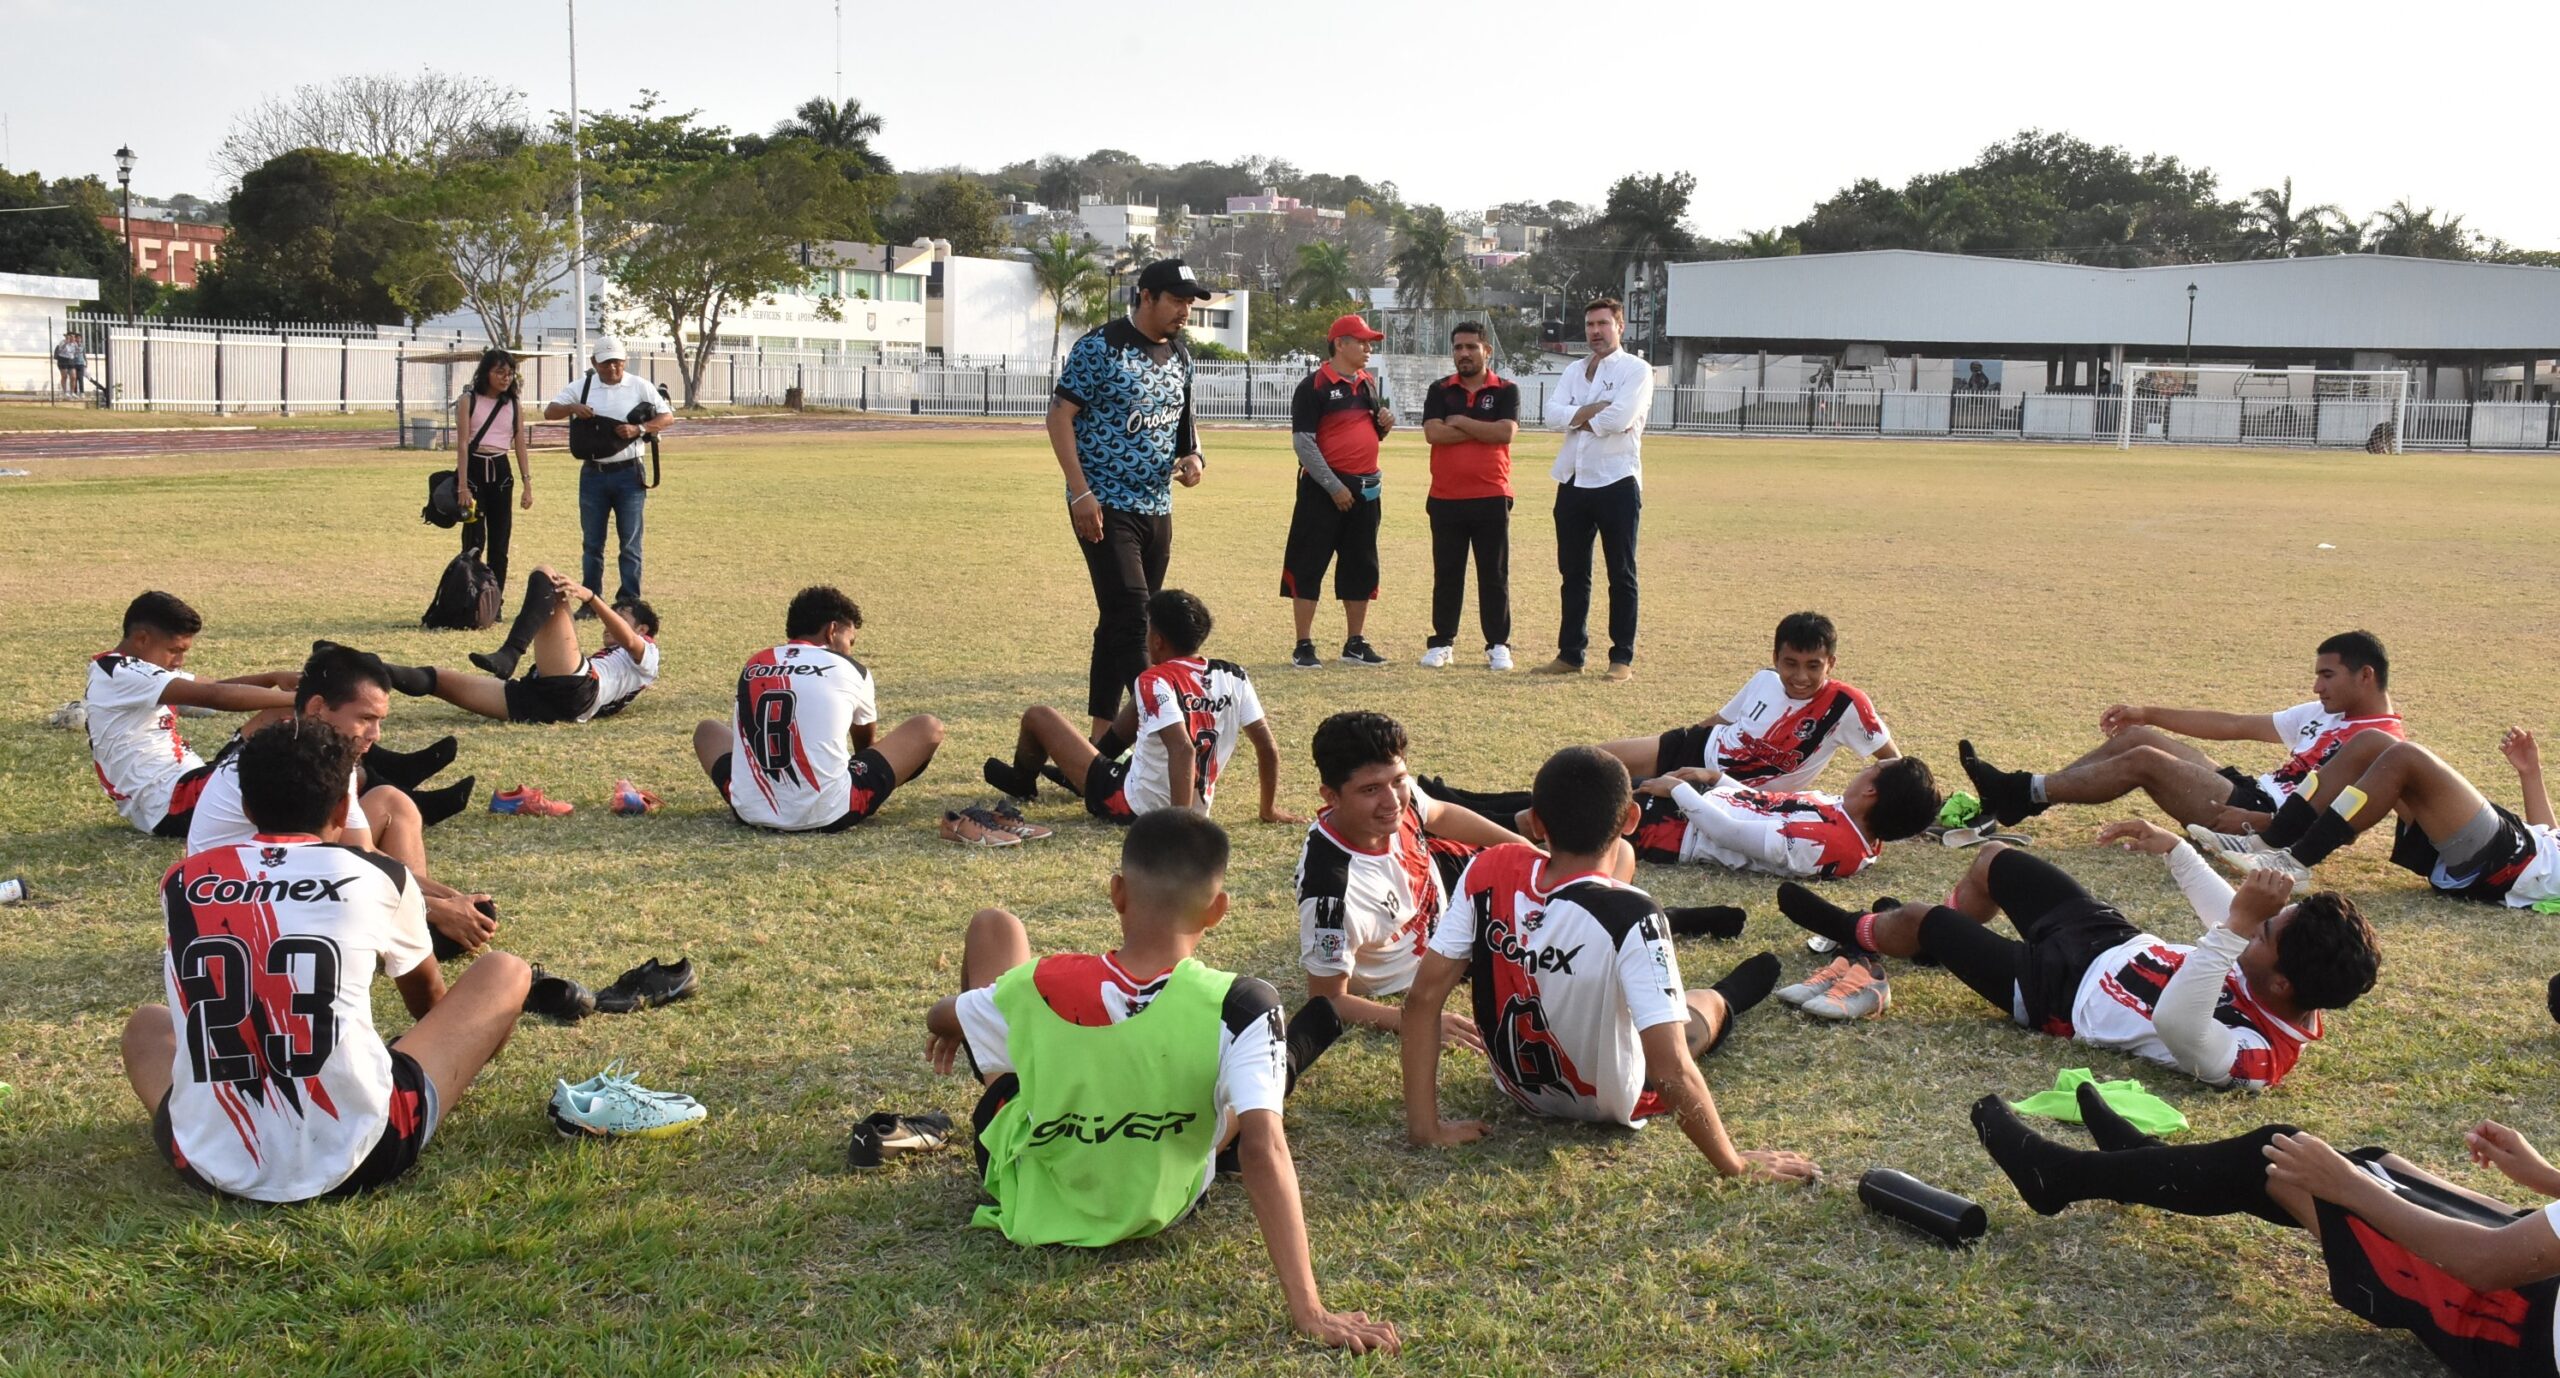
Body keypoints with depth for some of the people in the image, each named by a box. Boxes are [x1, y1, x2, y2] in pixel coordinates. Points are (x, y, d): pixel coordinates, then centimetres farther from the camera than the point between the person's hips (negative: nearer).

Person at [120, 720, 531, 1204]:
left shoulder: (182, 883, 9)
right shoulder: (377, 876, 3)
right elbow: (430, 997, 26)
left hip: (216, 1168, 4)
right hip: (356, 1159, -4)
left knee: (147, 1024, 36)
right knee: (505, 972, 16)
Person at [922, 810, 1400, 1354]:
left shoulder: (1041, 988, -27)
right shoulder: (1240, 1008, -33)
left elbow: (939, 1021, -5)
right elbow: (1264, 1150, -41)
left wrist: (950, 1030, 21)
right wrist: (1309, 1312, -39)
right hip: (1154, 1213, 0)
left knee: (994, 927, 12)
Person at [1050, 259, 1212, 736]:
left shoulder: (1180, 355, 12)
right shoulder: (1100, 347, -10)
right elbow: (1060, 416, -11)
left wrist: (1192, 455, 2)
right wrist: (1081, 493, -18)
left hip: (1157, 508, 7)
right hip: (1105, 507, -7)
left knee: (1121, 622, 11)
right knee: (1131, 615, -15)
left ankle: (1102, 736, 18)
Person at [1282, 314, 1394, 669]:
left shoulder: (1370, 384, 13)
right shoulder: (1314, 386, -9)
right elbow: (1303, 442, -14)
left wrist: (1385, 423, -1)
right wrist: (1334, 486, -17)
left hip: (1366, 489, 7)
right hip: (1323, 490, -7)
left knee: (1361, 567, 11)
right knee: (1309, 566, -2)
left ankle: (1355, 643, 20)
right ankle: (1303, 646, 3)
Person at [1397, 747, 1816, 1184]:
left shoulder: (1488, 872, -24)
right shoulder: (1632, 918, -37)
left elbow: (1422, 997, -21)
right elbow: (1670, 1073, -37)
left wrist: (1425, 1126, -13)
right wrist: (1735, 1164, -23)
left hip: (1516, 1083, 4)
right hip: (1611, 1103, -3)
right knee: (1706, 1002, 30)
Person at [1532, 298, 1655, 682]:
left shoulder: (1636, 370, -3)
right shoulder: (1573, 373, 14)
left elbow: (1620, 418, -19)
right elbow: (1553, 416, -2)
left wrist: (1578, 418, -6)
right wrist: (1595, 409, -13)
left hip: (1617, 482, -5)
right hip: (1573, 483, 6)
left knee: (1621, 574, 2)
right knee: (1573, 573, 10)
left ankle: (1622, 658, 7)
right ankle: (1570, 654, 17)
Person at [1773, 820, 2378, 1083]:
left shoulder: (2254, 1056, -37)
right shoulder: (2279, 966, -16)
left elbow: (2175, 1024, -56)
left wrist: (2239, 926, -57)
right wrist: (2173, 846, 4)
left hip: (2062, 990, -7)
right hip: (2115, 937, 7)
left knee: (1914, 919, 4)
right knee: (1992, 857, 21)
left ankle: (1859, 932, 41)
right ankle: (1935, 940, 50)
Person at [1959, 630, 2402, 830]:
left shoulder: (2380, 742, -11)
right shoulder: (2326, 715, 18)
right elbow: (2234, 725, 18)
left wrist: (2251, 822, -29)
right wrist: (2148, 713, 15)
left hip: (2267, 821, -9)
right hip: (2250, 791, 9)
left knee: (2144, 761, -18)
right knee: (2138, 736, 2)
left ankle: (2027, 793, -10)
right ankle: (2022, 796, -2)